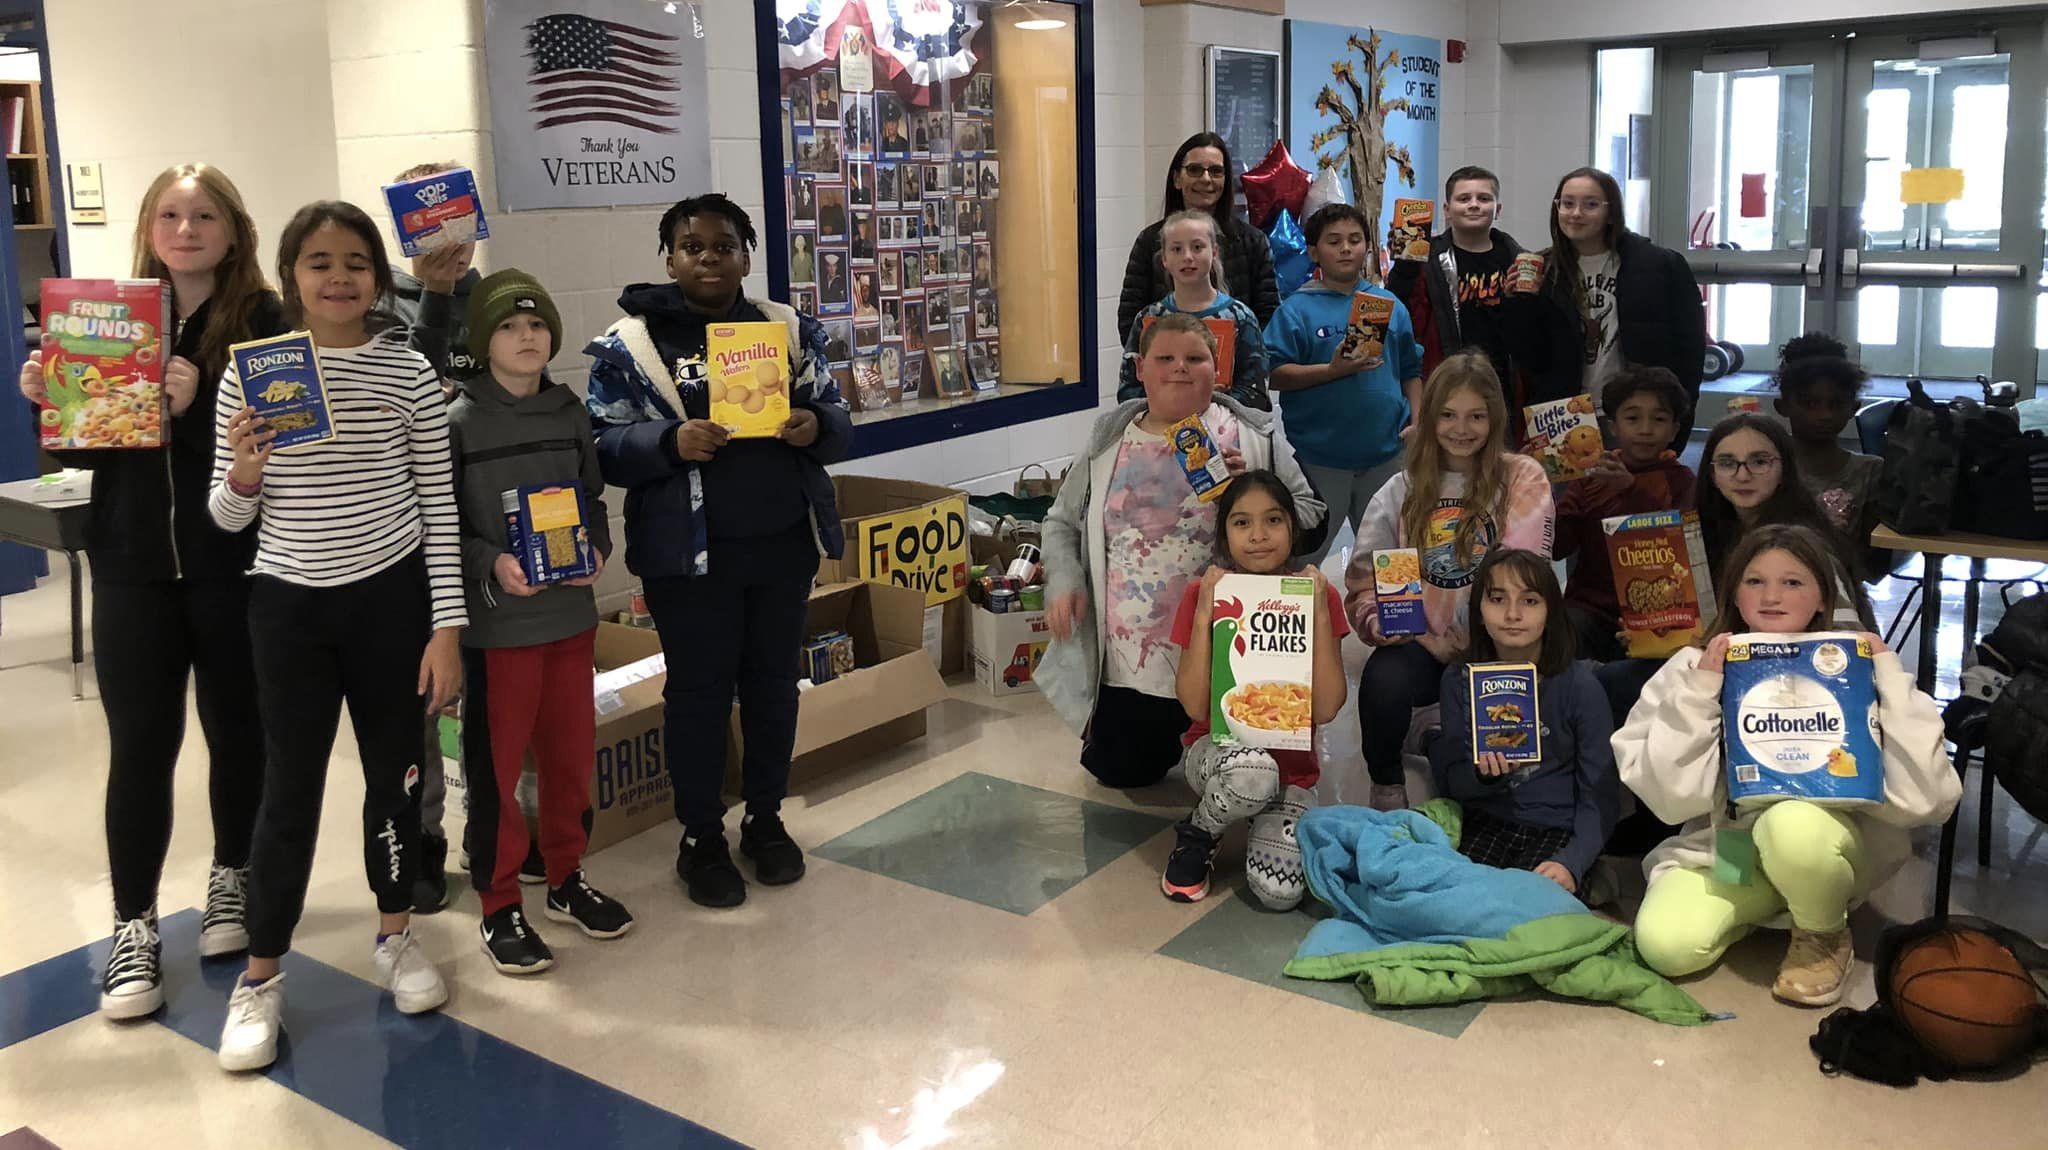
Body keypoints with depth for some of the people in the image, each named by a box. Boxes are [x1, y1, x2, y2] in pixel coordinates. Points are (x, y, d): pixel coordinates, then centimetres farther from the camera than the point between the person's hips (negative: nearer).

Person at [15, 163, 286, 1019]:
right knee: (139, 746, 4)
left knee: (237, 728, 12)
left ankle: (233, 875, 34)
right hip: (132, 567, 2)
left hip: (233, 565, -2)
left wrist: (197, 407, -28)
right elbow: (79, 451, 12)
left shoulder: (263, 321, -5)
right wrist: (45, 401, -7)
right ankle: (134, 926, 16)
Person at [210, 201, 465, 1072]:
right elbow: (228, 517, 3)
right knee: (291, 789, 5)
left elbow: (438, 507, -1)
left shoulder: (408, 372, -4)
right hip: (289, 605, 0)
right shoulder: (249, 372, -2)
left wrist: (447, 626, -4)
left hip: (391, 597, 0)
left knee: (396, 772, 12)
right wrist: (243, 475, -20)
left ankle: (395, 936, 32)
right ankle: (260, 977, 19)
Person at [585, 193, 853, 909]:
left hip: (784, 544, 3)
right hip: (689, 552, -3)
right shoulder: (629, 342, -3)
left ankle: (767, 820, 30)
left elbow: (838, 422, 8)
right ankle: (700, 839, 20)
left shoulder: (789, 329, 7)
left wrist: (816, 425, -15)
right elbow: (604, 445, -7)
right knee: (700, 689, 5)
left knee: (773, 682, 13)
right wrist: (670, 441, -25)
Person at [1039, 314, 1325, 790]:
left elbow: (1310, 517, -1)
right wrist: (1063, 581, -2)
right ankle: (1167, 735, 41)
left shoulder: (1255, 438, 0)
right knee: (1118, 770, 10)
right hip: (1128, 663, 2)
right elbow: (1062, 522, 15)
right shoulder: (1109, 439, 7)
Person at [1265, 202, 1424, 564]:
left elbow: (1411, 371, 15)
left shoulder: (1390, 306, 8)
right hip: (1320, 456, -4)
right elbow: (1275, 375, -12)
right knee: (1302, 560, 6)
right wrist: (1334, 370, -21)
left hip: (1384, 453, 4)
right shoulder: (1298, 309, -5)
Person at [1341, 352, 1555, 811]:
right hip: (1420, 645, 2)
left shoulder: (1523, 479, 4)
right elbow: (1364, 580, 8)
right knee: (1384, 680, -32)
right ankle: (1386, 790, -3)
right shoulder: (1402, 491, 11)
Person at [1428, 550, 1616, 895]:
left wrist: (1572, 863, -20)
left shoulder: (1578, 684, -6)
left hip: (1557, 830, -2)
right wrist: (1483, 775, -19)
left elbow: (1600, 794, -5)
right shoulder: (1459, 679, 2)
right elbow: (1450, 781, 4)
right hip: (1484, 824, 2)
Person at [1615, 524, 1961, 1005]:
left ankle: (1825, 937, -3)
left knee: (1791, 824, -36)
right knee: (1664, 945, -24)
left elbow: (1927, 798, -18)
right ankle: (1757, 907, 11)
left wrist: (1889, 676, -18)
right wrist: (1698, 693, -21)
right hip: (1725, 843, 2)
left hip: (1826, 840, -2)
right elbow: (1673, 795, -12)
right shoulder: (1696, 668, -6)